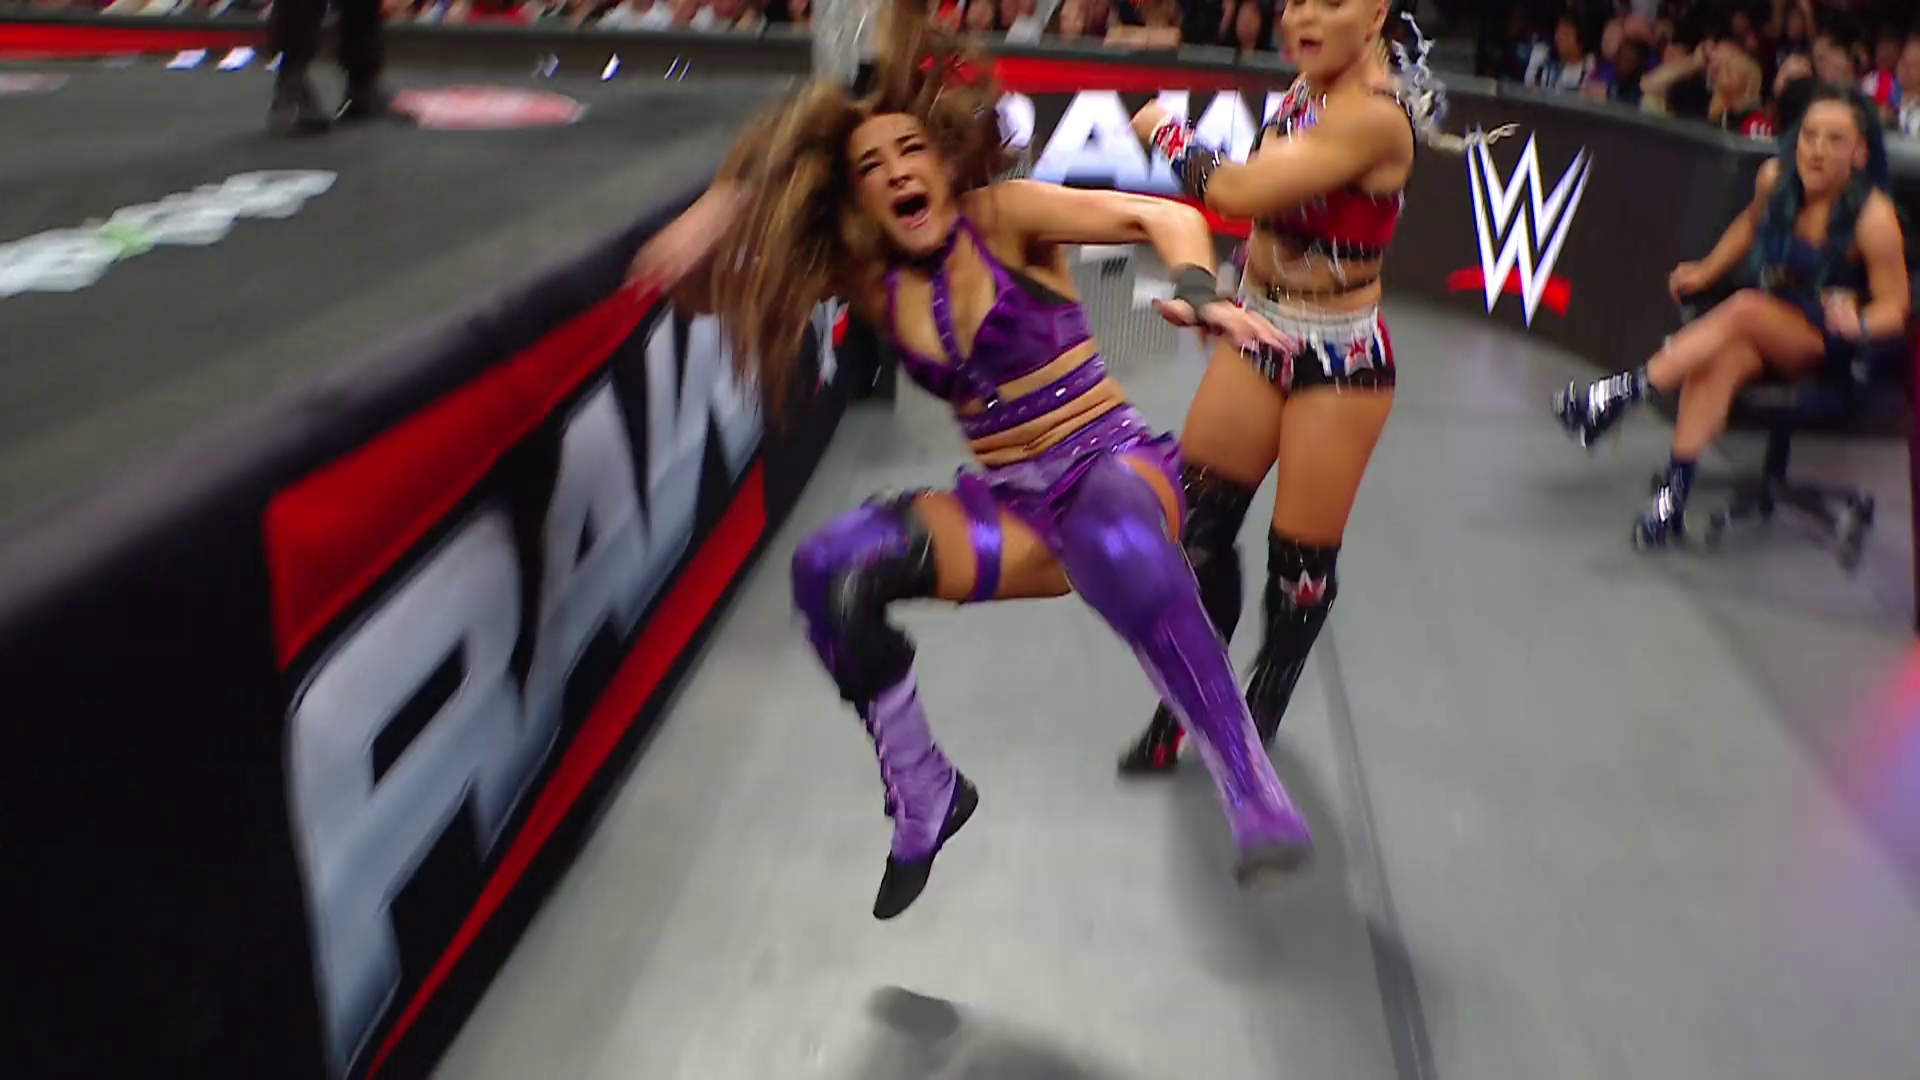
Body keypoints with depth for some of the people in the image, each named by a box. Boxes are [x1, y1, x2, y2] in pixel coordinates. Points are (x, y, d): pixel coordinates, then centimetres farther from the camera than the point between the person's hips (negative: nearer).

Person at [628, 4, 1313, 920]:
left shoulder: (1003, 217, -6)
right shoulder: (867, 279, 5)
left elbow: (1164, 215, -15)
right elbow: (710, 283, 8)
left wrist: (1197, 294, -35)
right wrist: (721, 216, -13)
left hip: (1115, 465, -4)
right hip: (1010, 509, 5)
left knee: (1119, 548, -43)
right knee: (830, 572, -19)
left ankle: (1254, 797, -38)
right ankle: (924, 801, -3)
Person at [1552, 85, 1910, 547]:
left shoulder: (1873, 217, -17)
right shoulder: (1775, 178, -3)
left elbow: (1895, 305, -12)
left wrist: (1858, 323, -33)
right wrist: (1706, 271, 11)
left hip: (1828, 345, -4)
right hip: (1767, 329, 4)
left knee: (1744, 311, -35)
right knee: (1720, 359, -32)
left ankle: (1627, 389, -33)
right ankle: (1674, 494, -40)